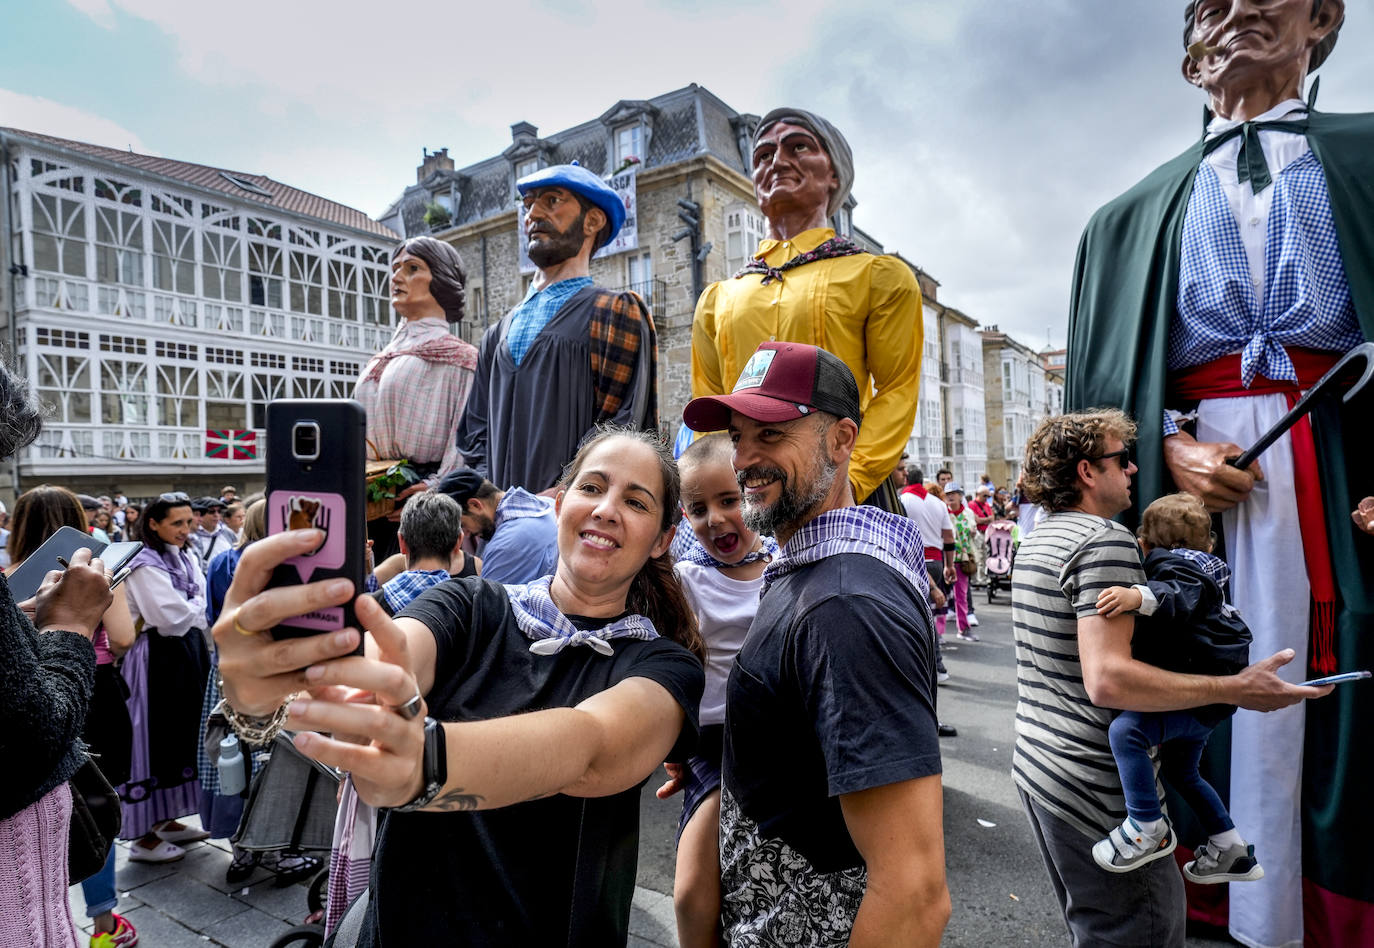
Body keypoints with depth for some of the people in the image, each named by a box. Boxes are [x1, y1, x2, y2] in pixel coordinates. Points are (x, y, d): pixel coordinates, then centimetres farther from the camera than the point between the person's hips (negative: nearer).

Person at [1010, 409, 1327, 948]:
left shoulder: (1037, 540, 10)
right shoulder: (1106, 541, -20)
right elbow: (1107, 679, -29)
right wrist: (1237, 690, -24)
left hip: (1035, 767, 10)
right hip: (1094, 788, -10)